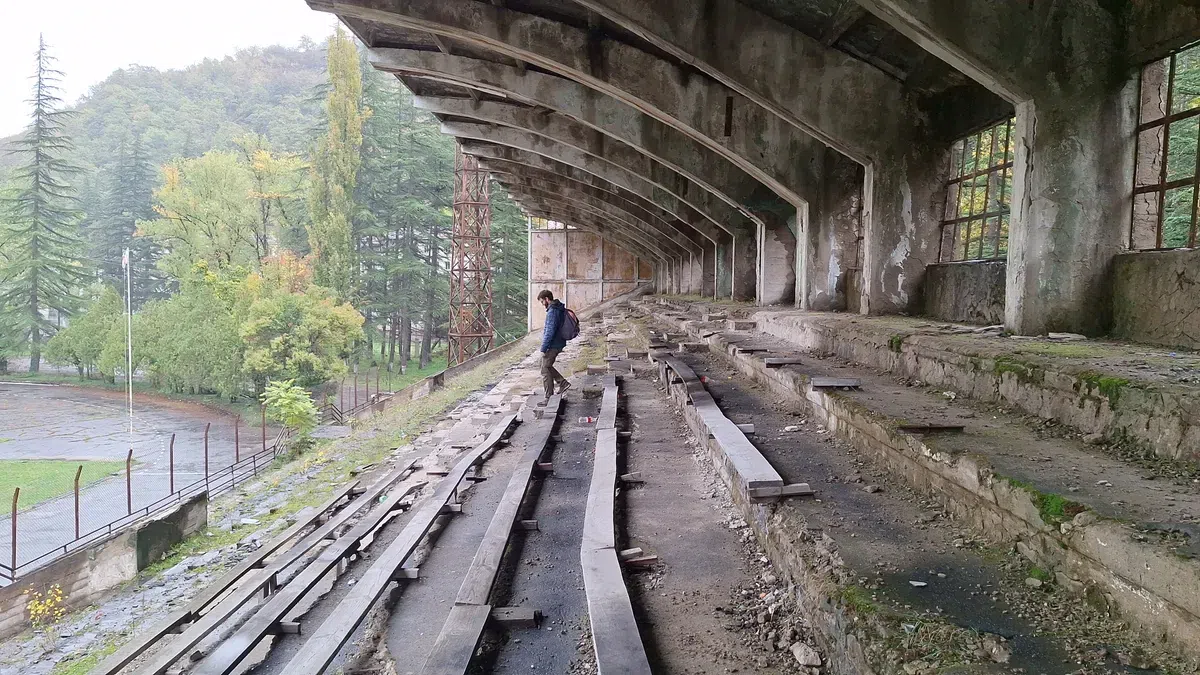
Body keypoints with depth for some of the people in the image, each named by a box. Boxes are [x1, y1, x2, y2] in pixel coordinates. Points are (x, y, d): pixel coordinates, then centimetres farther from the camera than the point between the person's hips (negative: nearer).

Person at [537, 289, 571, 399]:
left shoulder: (552, 312, -21)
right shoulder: (560, 309, 10)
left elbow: (550, 332, -24)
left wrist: (543, 349, -20)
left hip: (552, 345, -10)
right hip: (558, 343, 10)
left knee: (545, 371, -1)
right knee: (547, 367, 22)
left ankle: (549, 397, 4)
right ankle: (562, 382, 17)